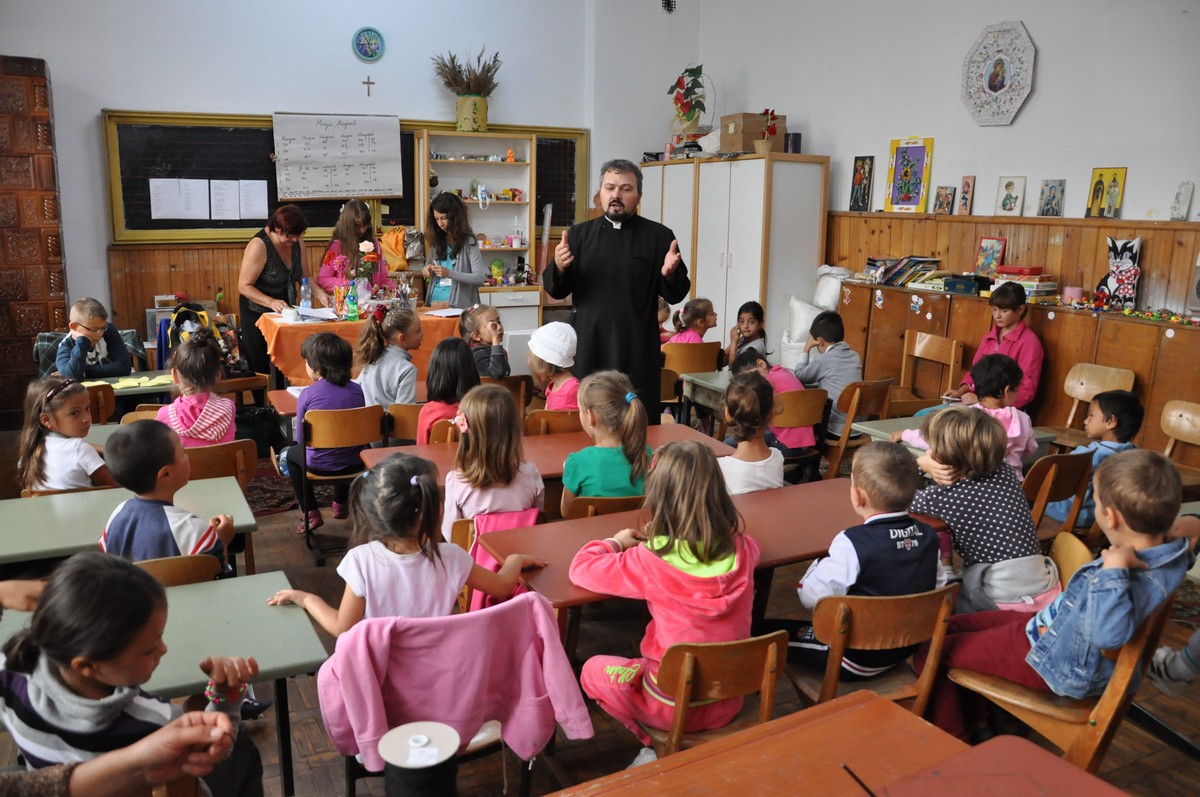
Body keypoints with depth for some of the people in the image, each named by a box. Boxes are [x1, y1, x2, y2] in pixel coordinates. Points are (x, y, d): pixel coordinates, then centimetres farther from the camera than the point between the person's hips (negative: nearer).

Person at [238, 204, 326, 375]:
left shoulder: (296, 243, 1)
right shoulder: (259, 246, -19)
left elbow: (304, 276, 8)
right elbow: (244, 286, -18)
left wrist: (319, 293, -12)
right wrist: (271, 302, -32)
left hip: (285, 312, 6)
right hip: (258, 314, -6)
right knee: (261, 369, -2)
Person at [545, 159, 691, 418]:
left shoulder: (659, 236, 3)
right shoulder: (579, 234, 9)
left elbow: (676, 295, 3)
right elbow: (557, 290, 7)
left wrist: (670, 275, -18)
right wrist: (559, 268, -13)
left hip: (637, 351, -2)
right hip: (587, 349, 2)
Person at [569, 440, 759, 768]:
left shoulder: (650, 561, -24)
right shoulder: (741, 548, -10)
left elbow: (581, 568, -12)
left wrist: (616, 542, 6)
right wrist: (672, 537, 15)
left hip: (676, 707, -5)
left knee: (594, 669, 21)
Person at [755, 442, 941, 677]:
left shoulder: (853, 543, -27)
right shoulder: (928, 536, -7)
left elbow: (812, 596, -25)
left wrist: (818, 566, -6)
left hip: (855, 659, -7)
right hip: (904, 649, 8)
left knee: (762, 632, 1)